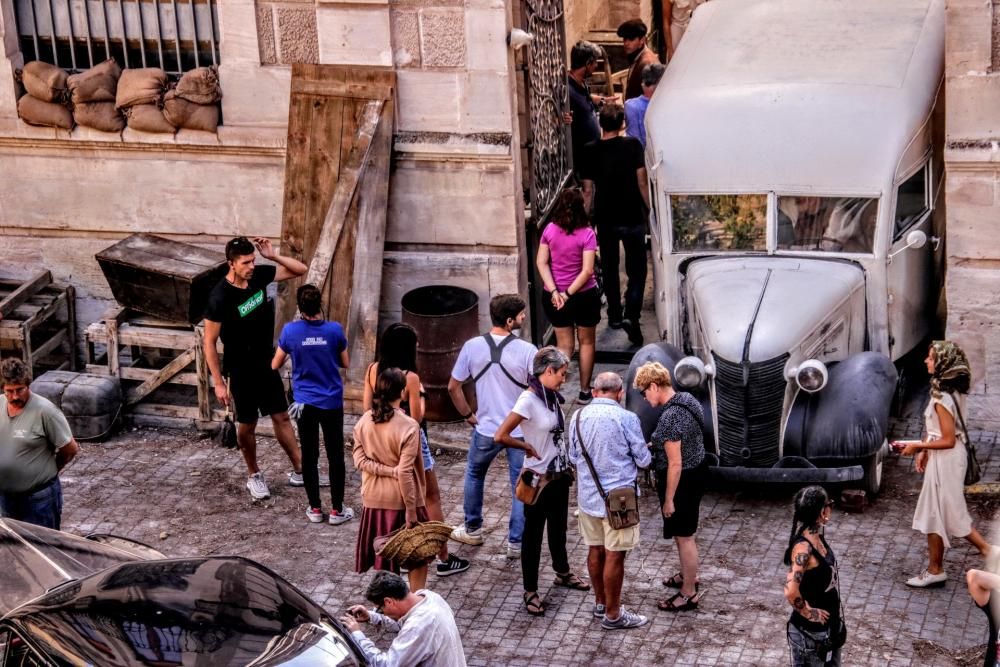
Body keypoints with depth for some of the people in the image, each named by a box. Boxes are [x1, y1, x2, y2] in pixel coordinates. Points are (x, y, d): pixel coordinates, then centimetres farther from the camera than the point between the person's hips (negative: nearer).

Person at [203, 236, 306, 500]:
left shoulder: (259, 275, -8)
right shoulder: (220, 297, -24)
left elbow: (300, 269, 0)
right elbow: (209, 342, -17)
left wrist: (273, 256, -17)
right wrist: (219, 382, -17)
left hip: (267, 364, 5)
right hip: (242, 370, -5)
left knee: (282, 417, 12)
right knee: (247, 425, 10)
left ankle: (299, 470, 21)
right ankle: (254, 475, 29)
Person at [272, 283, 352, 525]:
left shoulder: (290, 331, -11)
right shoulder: (335, 330, -12)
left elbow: (275, 365, 2)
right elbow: (345, 363, 2)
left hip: (305, 403, 1)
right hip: (332, 403, -1)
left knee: (309, 456, 12)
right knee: (335, 456, 8)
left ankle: (315, 508, 18)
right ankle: (336, 510, 13)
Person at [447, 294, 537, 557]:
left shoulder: (472, 346, -9)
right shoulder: (527, 351, -18)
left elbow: (453, 387, -2)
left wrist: (468, 415, 11)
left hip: (485, 429, 2)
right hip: (521, 430, -2)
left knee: (474, 475, 26)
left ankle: (472, 530, 37)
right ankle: (516, 542, 16)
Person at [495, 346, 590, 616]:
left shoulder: (552, 397, 1)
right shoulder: (529, 400, -22)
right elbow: (501, 436, -27)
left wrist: (567, 466, 8)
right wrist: (529, 447, -14)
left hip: (559, 474, 8)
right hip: (539, 478, -8)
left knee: (558, 527, 25)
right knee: (533, 533, 4)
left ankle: (563, 573, 43)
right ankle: (530, 591, 13)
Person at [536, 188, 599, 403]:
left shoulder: (550, 230, -6)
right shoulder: (586, 234, -15)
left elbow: (541, 262, -7)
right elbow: (587, 271, -20)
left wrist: (555, 292, -11)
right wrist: (569, 294, -14)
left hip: (555, 297, 3)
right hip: (584, 295, -3)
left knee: (564, 345, 12)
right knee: (586, 342, 16)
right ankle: (585, 391, 23)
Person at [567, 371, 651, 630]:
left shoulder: (578, 417, -2)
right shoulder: (627, 419, -16)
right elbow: (644, 460, -8)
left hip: (587, 496, 5)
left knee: (596, 551, 18)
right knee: (615, 556, 3)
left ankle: (601, 603, 33)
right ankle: (613, 615, 11)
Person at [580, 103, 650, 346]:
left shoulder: (591, 151, -4)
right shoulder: (632, 145, -8)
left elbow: (588, 190, -2)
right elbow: (641, 181, -8)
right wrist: (649, 208, 3)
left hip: (605, 219, 2)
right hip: (632, 217, -2)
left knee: (609, 268, 18)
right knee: (636, 270, 4)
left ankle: (614, 315, 25)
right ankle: (631, 315, -14)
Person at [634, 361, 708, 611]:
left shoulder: (670, 417, -29)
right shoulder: (687, 399, 0)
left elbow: (675, 464, -26)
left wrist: (669, 499, -18)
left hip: (683, 480, -10)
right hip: (697, 470, 10)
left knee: (684, 536, 5)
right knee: (686, 533, 26)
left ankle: (689, 593, 17)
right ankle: (689, 575, 43)